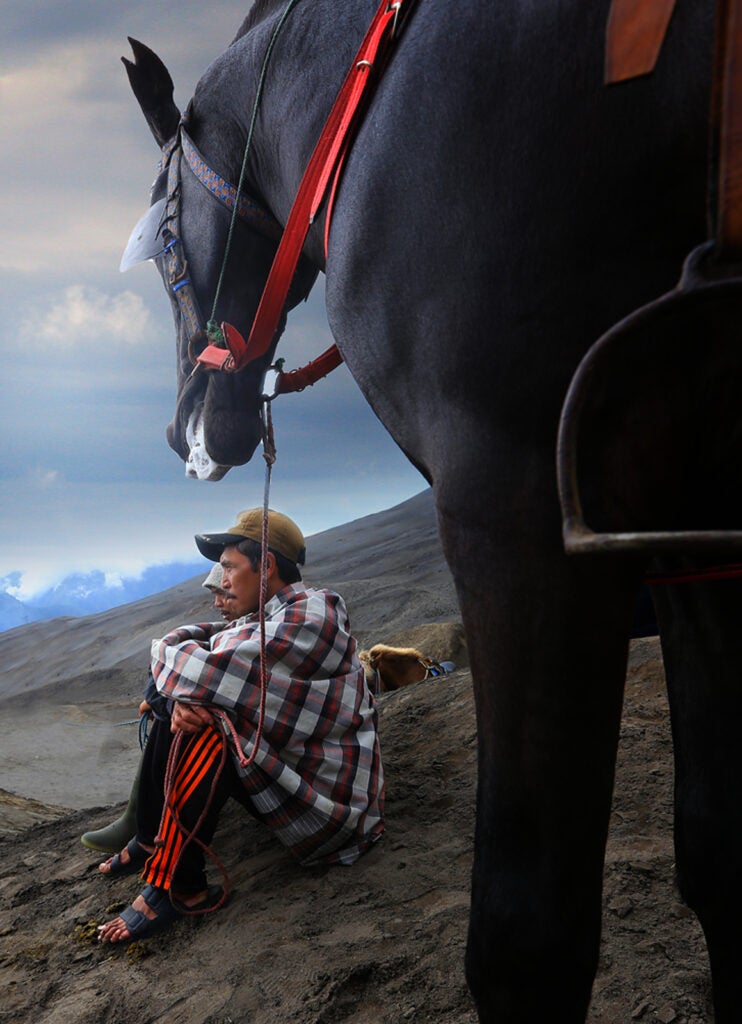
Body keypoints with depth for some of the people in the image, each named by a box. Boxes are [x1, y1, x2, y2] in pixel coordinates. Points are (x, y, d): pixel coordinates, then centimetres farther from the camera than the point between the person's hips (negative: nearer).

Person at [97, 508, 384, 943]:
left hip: (327, 804, -10)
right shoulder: (268, 618, 8)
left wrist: (167, 652, -6)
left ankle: (178, 887, -19)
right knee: (182, 713, 8)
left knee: (205, 730, -26)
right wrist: (183, 698, -17)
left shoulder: (308, 620, -22)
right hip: (291, 766, 10)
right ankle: (150, 842, 13)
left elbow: (206, 673, -28)